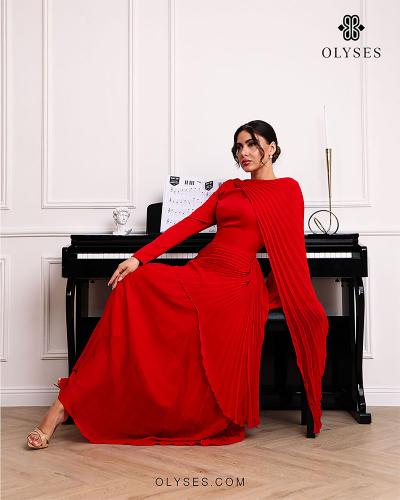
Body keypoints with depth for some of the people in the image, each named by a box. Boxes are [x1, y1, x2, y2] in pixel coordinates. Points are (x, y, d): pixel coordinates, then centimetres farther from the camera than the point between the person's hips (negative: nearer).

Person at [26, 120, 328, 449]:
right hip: (200, 272, 5)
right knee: (132, 287, -19)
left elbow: (293, 250, 0)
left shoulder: (287, 189, 4)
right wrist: (139, 259, 1)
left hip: (235, 285, -5)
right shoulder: (229, 188, 20)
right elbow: (189, 225, 11)